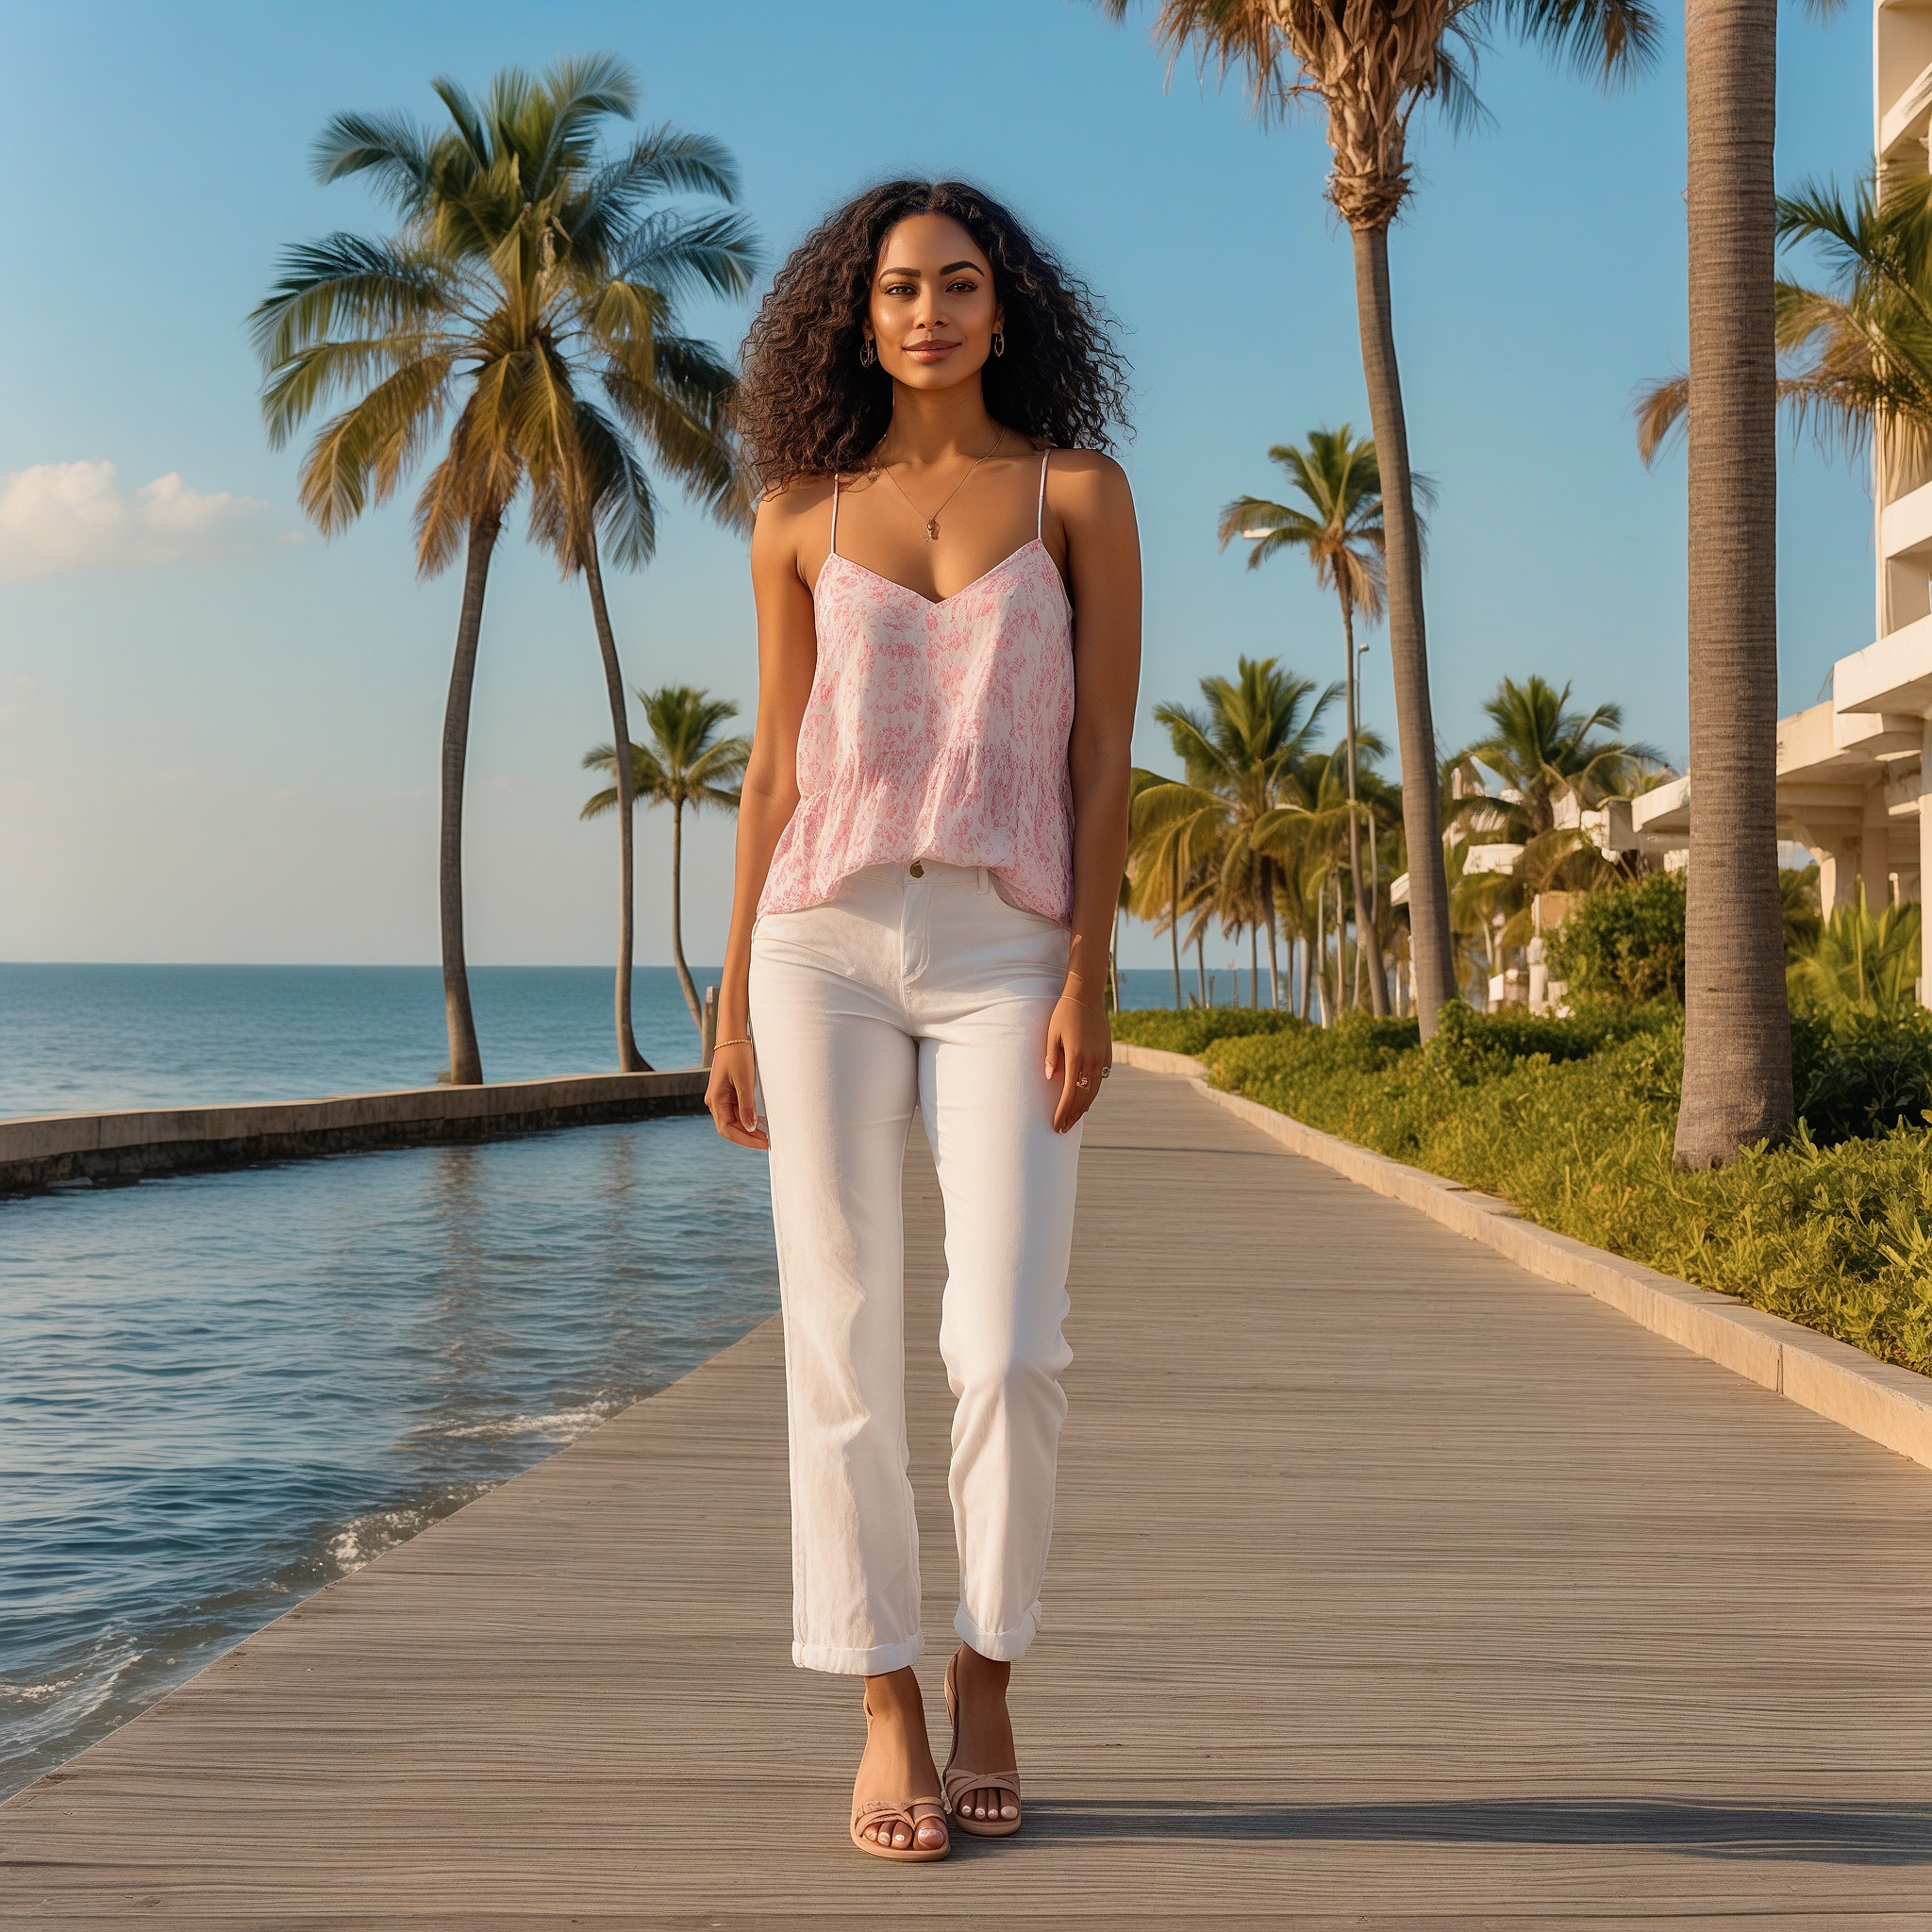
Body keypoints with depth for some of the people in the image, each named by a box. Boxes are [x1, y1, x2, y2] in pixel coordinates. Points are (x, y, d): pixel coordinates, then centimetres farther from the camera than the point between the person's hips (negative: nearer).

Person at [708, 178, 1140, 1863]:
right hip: (825, 939, 2)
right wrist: (733, 999, 6)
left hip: (1005, 951, -1)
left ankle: (986, 1690, 12)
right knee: (844, 1339, -1)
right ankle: (889, 1718, 9)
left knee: (1010, 1347, -10)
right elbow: (776, 766, 10)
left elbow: (1103, 751, 0)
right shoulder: (804, 515, 9)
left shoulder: (1077, 490, 5)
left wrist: (1091, 976, -9)